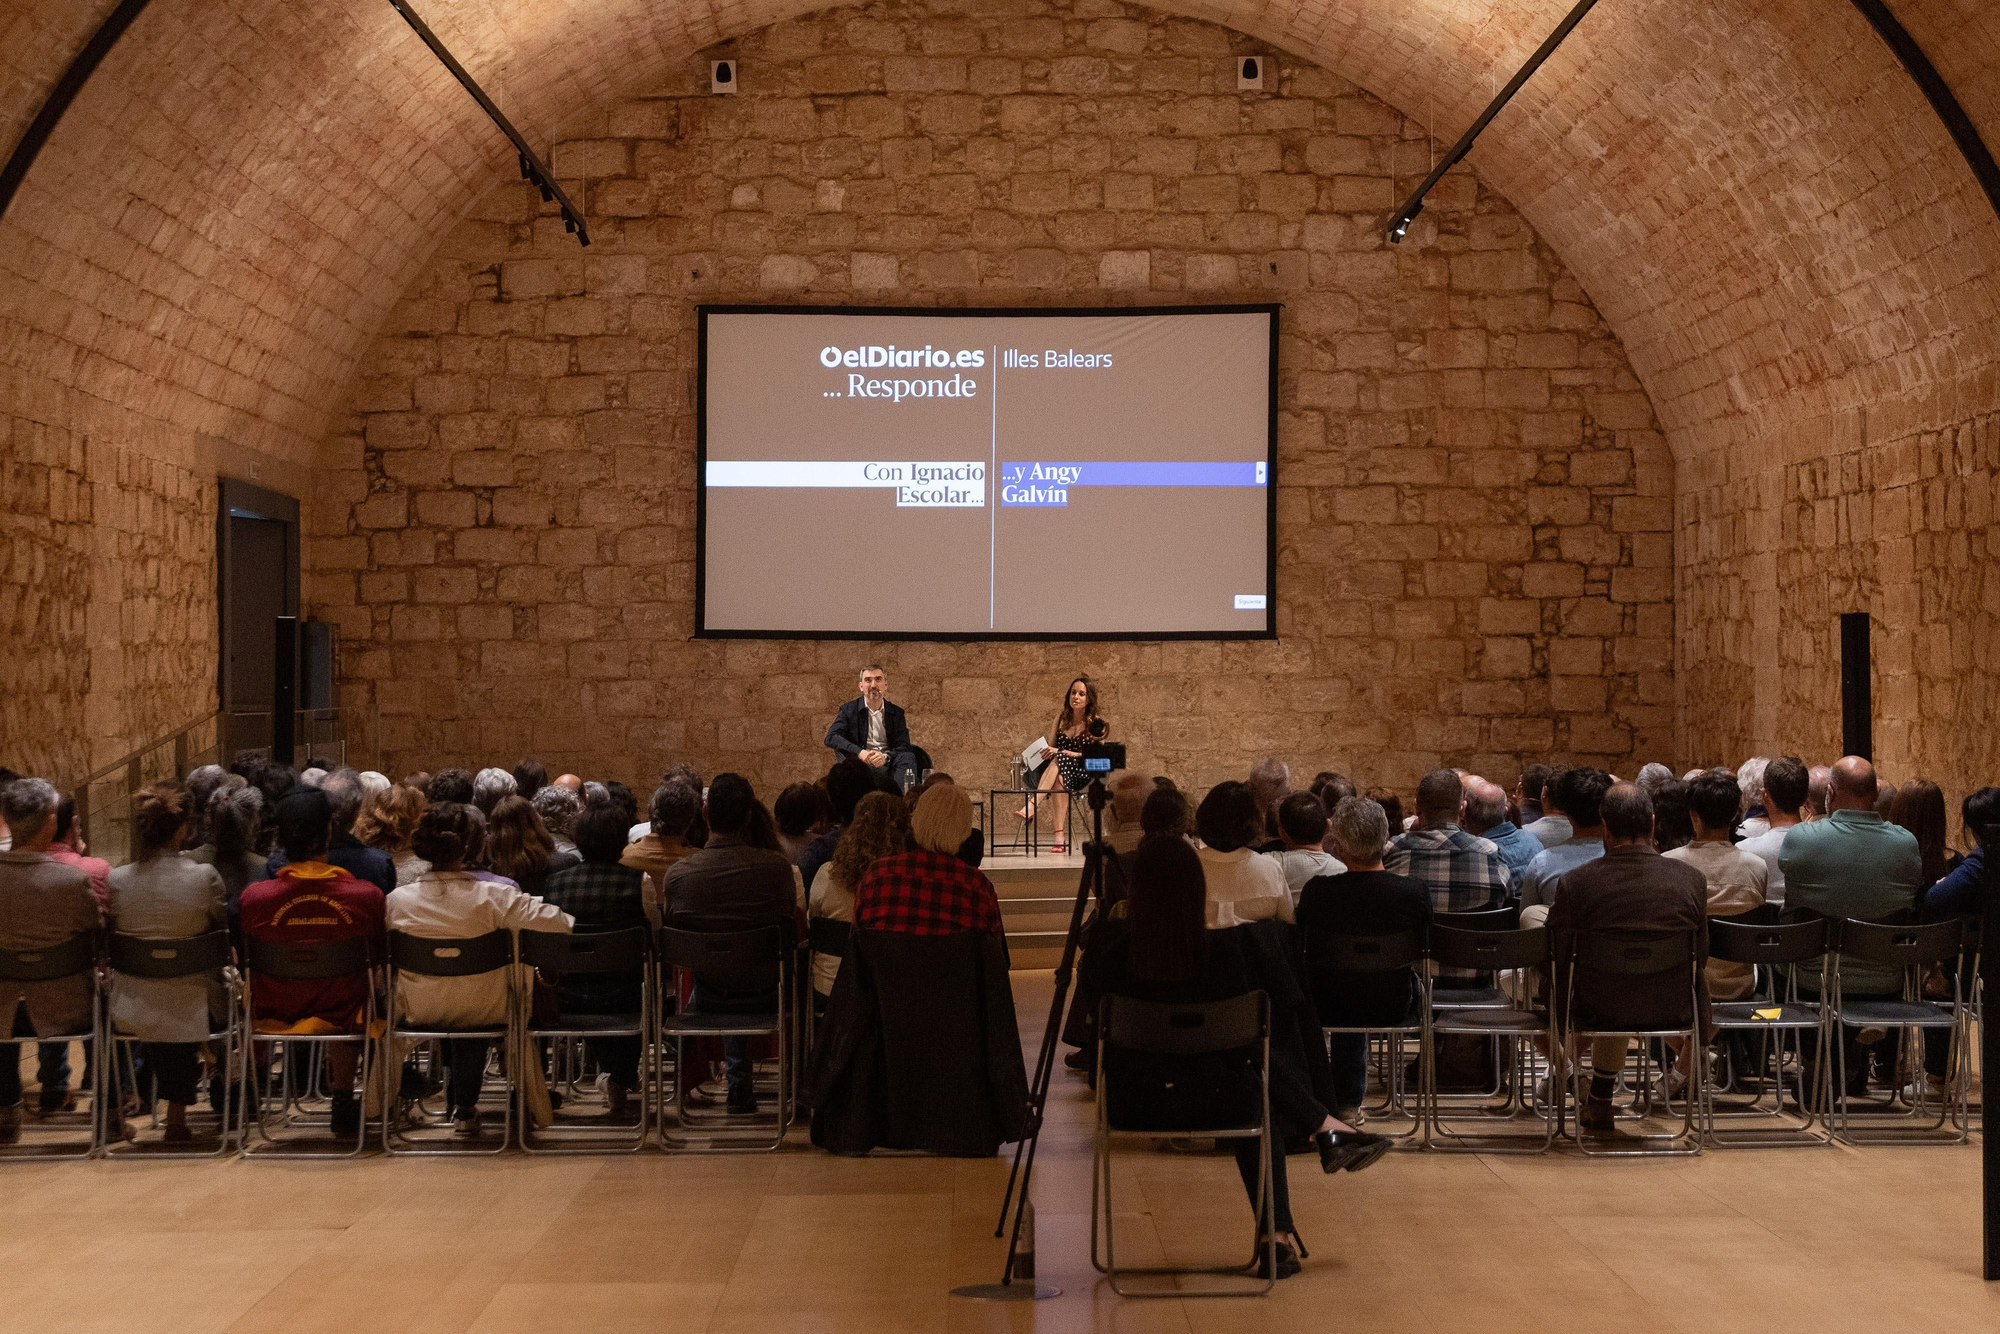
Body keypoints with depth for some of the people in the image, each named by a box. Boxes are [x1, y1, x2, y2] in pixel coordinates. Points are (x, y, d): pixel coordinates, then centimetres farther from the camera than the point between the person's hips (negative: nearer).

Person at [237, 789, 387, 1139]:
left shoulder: (254, 897, -20)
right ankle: (343, 1103, 44)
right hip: (340, 1018, 0)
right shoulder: (367, 896, -20)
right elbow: (380, 957, -1)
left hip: (273, 1017, 0)